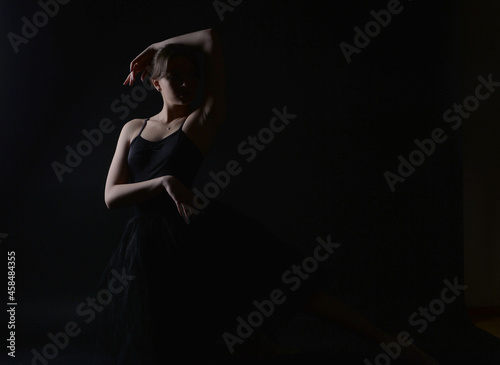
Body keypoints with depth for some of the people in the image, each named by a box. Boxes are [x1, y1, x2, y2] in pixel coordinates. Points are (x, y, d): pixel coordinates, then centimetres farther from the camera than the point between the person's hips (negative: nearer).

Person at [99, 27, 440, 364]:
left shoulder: (203, 120, 1)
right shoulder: (133, 129, 12)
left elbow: (211, 40, -5)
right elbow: (111, 196, 2)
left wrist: (155, 48, 9)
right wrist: (163, 181, -15)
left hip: (198, 233, -3)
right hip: (148, 245, 4)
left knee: (287, 280, -15)